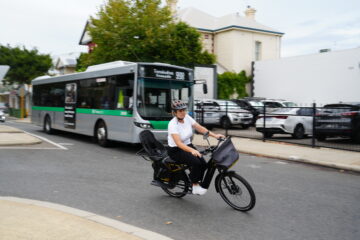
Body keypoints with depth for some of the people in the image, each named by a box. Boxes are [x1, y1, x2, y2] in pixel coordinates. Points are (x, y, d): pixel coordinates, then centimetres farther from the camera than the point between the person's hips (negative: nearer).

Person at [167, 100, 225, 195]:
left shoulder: (187, 117, -4)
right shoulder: (172, 124, -23)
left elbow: (200, 128, -2)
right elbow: (178, 143, -33)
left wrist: (215, 135, -13)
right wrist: (192, 150, -48)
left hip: (188, 146, 6)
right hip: (175, 150, -6)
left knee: (203, 163, -14)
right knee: (196, 162, -28)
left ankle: (197, 183, 7)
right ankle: (195, 186, -10)